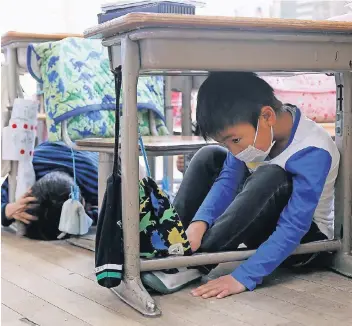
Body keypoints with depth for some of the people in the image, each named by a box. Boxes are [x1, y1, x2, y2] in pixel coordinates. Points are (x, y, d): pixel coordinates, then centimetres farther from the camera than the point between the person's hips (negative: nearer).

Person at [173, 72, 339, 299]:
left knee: (271, 178, -36)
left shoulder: (312, 152, -32)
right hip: (265, 226, 7)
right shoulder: (252, 129, -13)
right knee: (210, 157, -6)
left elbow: (293, 228, -35)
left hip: (303, 238, -7)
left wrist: (243, 278, -42)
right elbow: (229, 180, -15)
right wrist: (199, 222, -33)